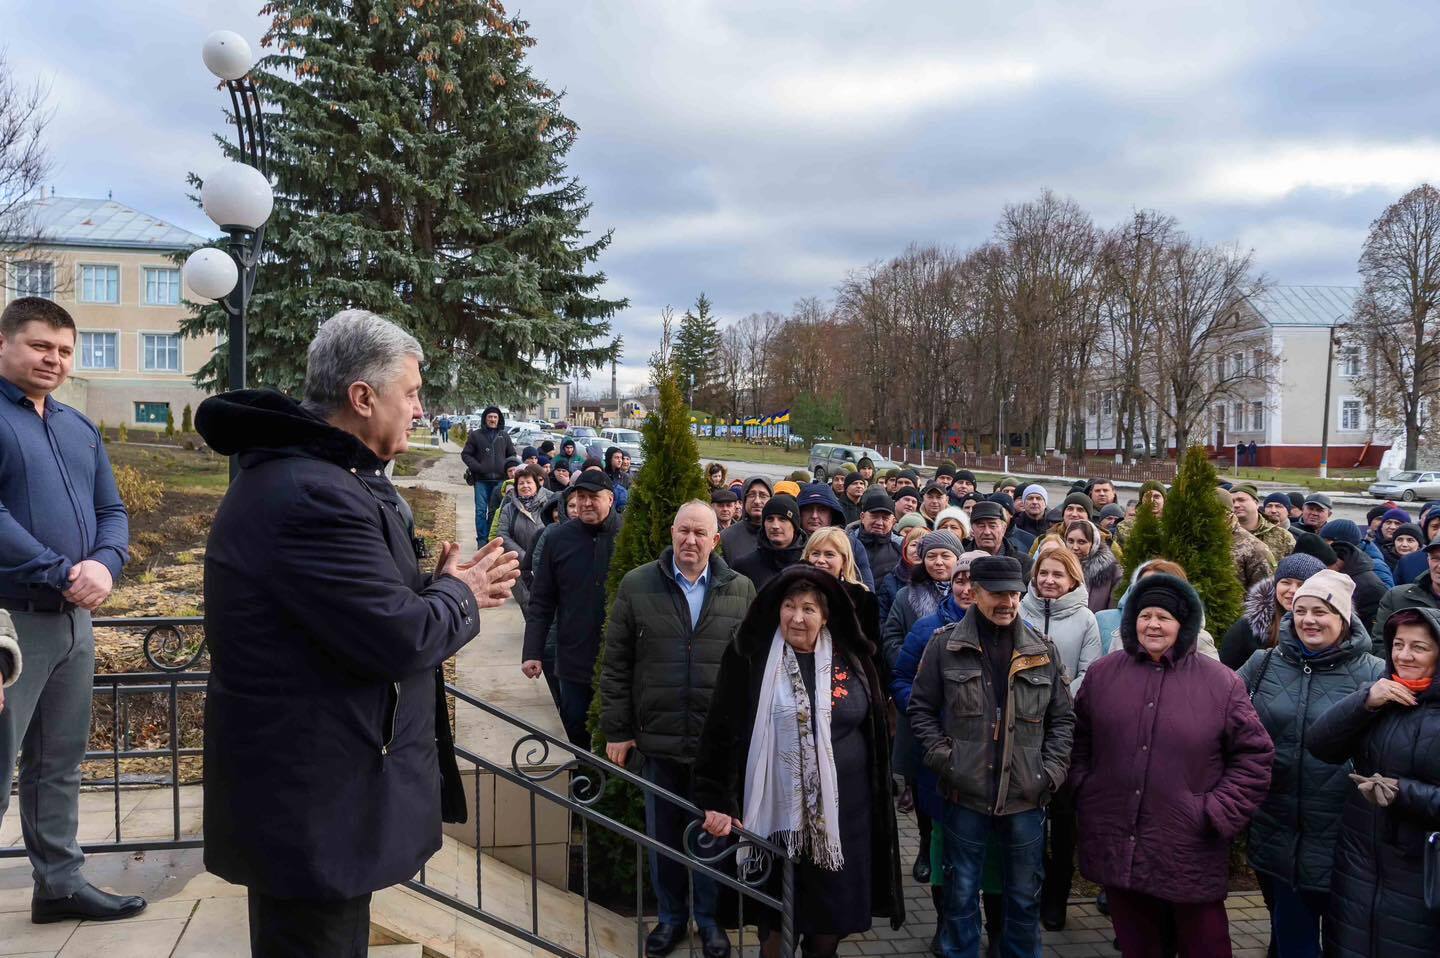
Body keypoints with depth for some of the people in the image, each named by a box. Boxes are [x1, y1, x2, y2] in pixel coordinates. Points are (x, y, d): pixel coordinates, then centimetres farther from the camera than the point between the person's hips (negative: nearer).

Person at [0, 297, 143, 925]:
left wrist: (104, 565, -8)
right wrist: (65, 573, -19)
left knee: (59, 765, 16)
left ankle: (60, 883, 28)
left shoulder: (80, 428, 13)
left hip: (74, 619, 7)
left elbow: (112, 510, 12)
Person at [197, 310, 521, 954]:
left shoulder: (309, 476, 11)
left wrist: (443, 586, 3)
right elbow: (398, 639, -27)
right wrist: (460, 596, -8)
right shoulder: (312, 496, -26)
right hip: (312, 805, -11)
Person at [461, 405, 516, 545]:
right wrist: (477, 467, -9)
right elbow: (466, 454, 5)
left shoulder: (504, 436, 11)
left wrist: (506, 466, 0)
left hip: (500, 480, 2)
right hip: (481, 480, -2)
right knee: (481, 510, -1)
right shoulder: (475, 435, 4)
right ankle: (482, 540, 4)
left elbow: (512, 454, 18)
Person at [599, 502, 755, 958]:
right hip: (657, 736, 0)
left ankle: (709, 917, 34)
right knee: (662, 833, 14)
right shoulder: (636, 586, -2)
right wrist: (616, 730, -2)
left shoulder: (741, 590, 0)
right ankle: (671, 916, 35)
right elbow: (616, 665, 0)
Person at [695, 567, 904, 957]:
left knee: (835, 914, 11)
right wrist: (716, 800, -14)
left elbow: (875, 732, 10)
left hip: (843, 809, 2)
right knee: (777, 917, 10)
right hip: (777, 809, -2)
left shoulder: (852, 661, 2)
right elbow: (722, 731, -7)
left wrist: (878, 802, 11)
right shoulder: (751, 660, -6)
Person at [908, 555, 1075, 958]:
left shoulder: (1042, 650, 3)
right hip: (965, 793, -2)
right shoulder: (945, 645, -4)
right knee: (961, 892, 11)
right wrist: (942, 756, -9)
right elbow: (920, 707, 2)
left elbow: (1062, 718, 8)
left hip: (1026, 794, 2)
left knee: (1025, 894, 15)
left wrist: (1053, 771, -2)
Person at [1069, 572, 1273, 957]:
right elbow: (1080, 742, 16)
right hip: (1117, 849, 2)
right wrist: (1084, 792, 6)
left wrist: (1218, 814, -7)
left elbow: (1254, 754, 0)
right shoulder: (1102, 674, 5)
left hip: (1191, 854, -2)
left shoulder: (1221, 683, -3)